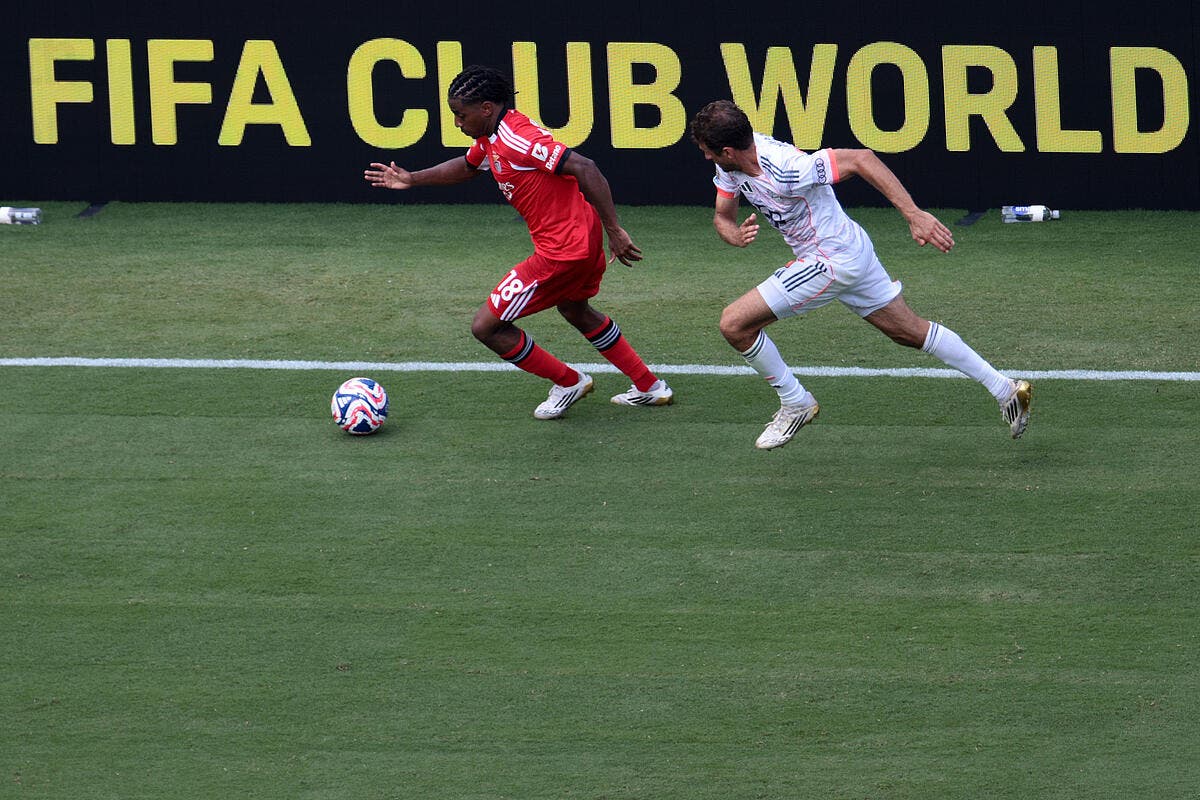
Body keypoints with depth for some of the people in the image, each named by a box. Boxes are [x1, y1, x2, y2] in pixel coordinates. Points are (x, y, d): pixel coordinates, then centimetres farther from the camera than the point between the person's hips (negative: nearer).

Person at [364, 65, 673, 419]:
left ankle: (568, 382, 14)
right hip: (583, 241, 11)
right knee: (575, 310, 36)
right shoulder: (490, 140, 6)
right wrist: (412, 179, 27)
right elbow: (466, 166, 30)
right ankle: (649, 387, 43)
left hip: (561, 251, -11)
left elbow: (584, 168, -30)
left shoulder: (517, 138, -24)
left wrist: (614, 231, -29)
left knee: (486, 326, -1)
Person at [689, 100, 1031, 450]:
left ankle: (795, 404, 8)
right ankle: (1005, 389, 27)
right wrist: (737, 235, -20)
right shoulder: (731, 163, -6)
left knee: (734, 323, -10)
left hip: (833, 261, -9)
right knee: (912, 332, 20)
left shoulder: (785, 170, -32)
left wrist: (914, 215, -32)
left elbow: (861, 159, -30)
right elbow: (722, 216, 6)